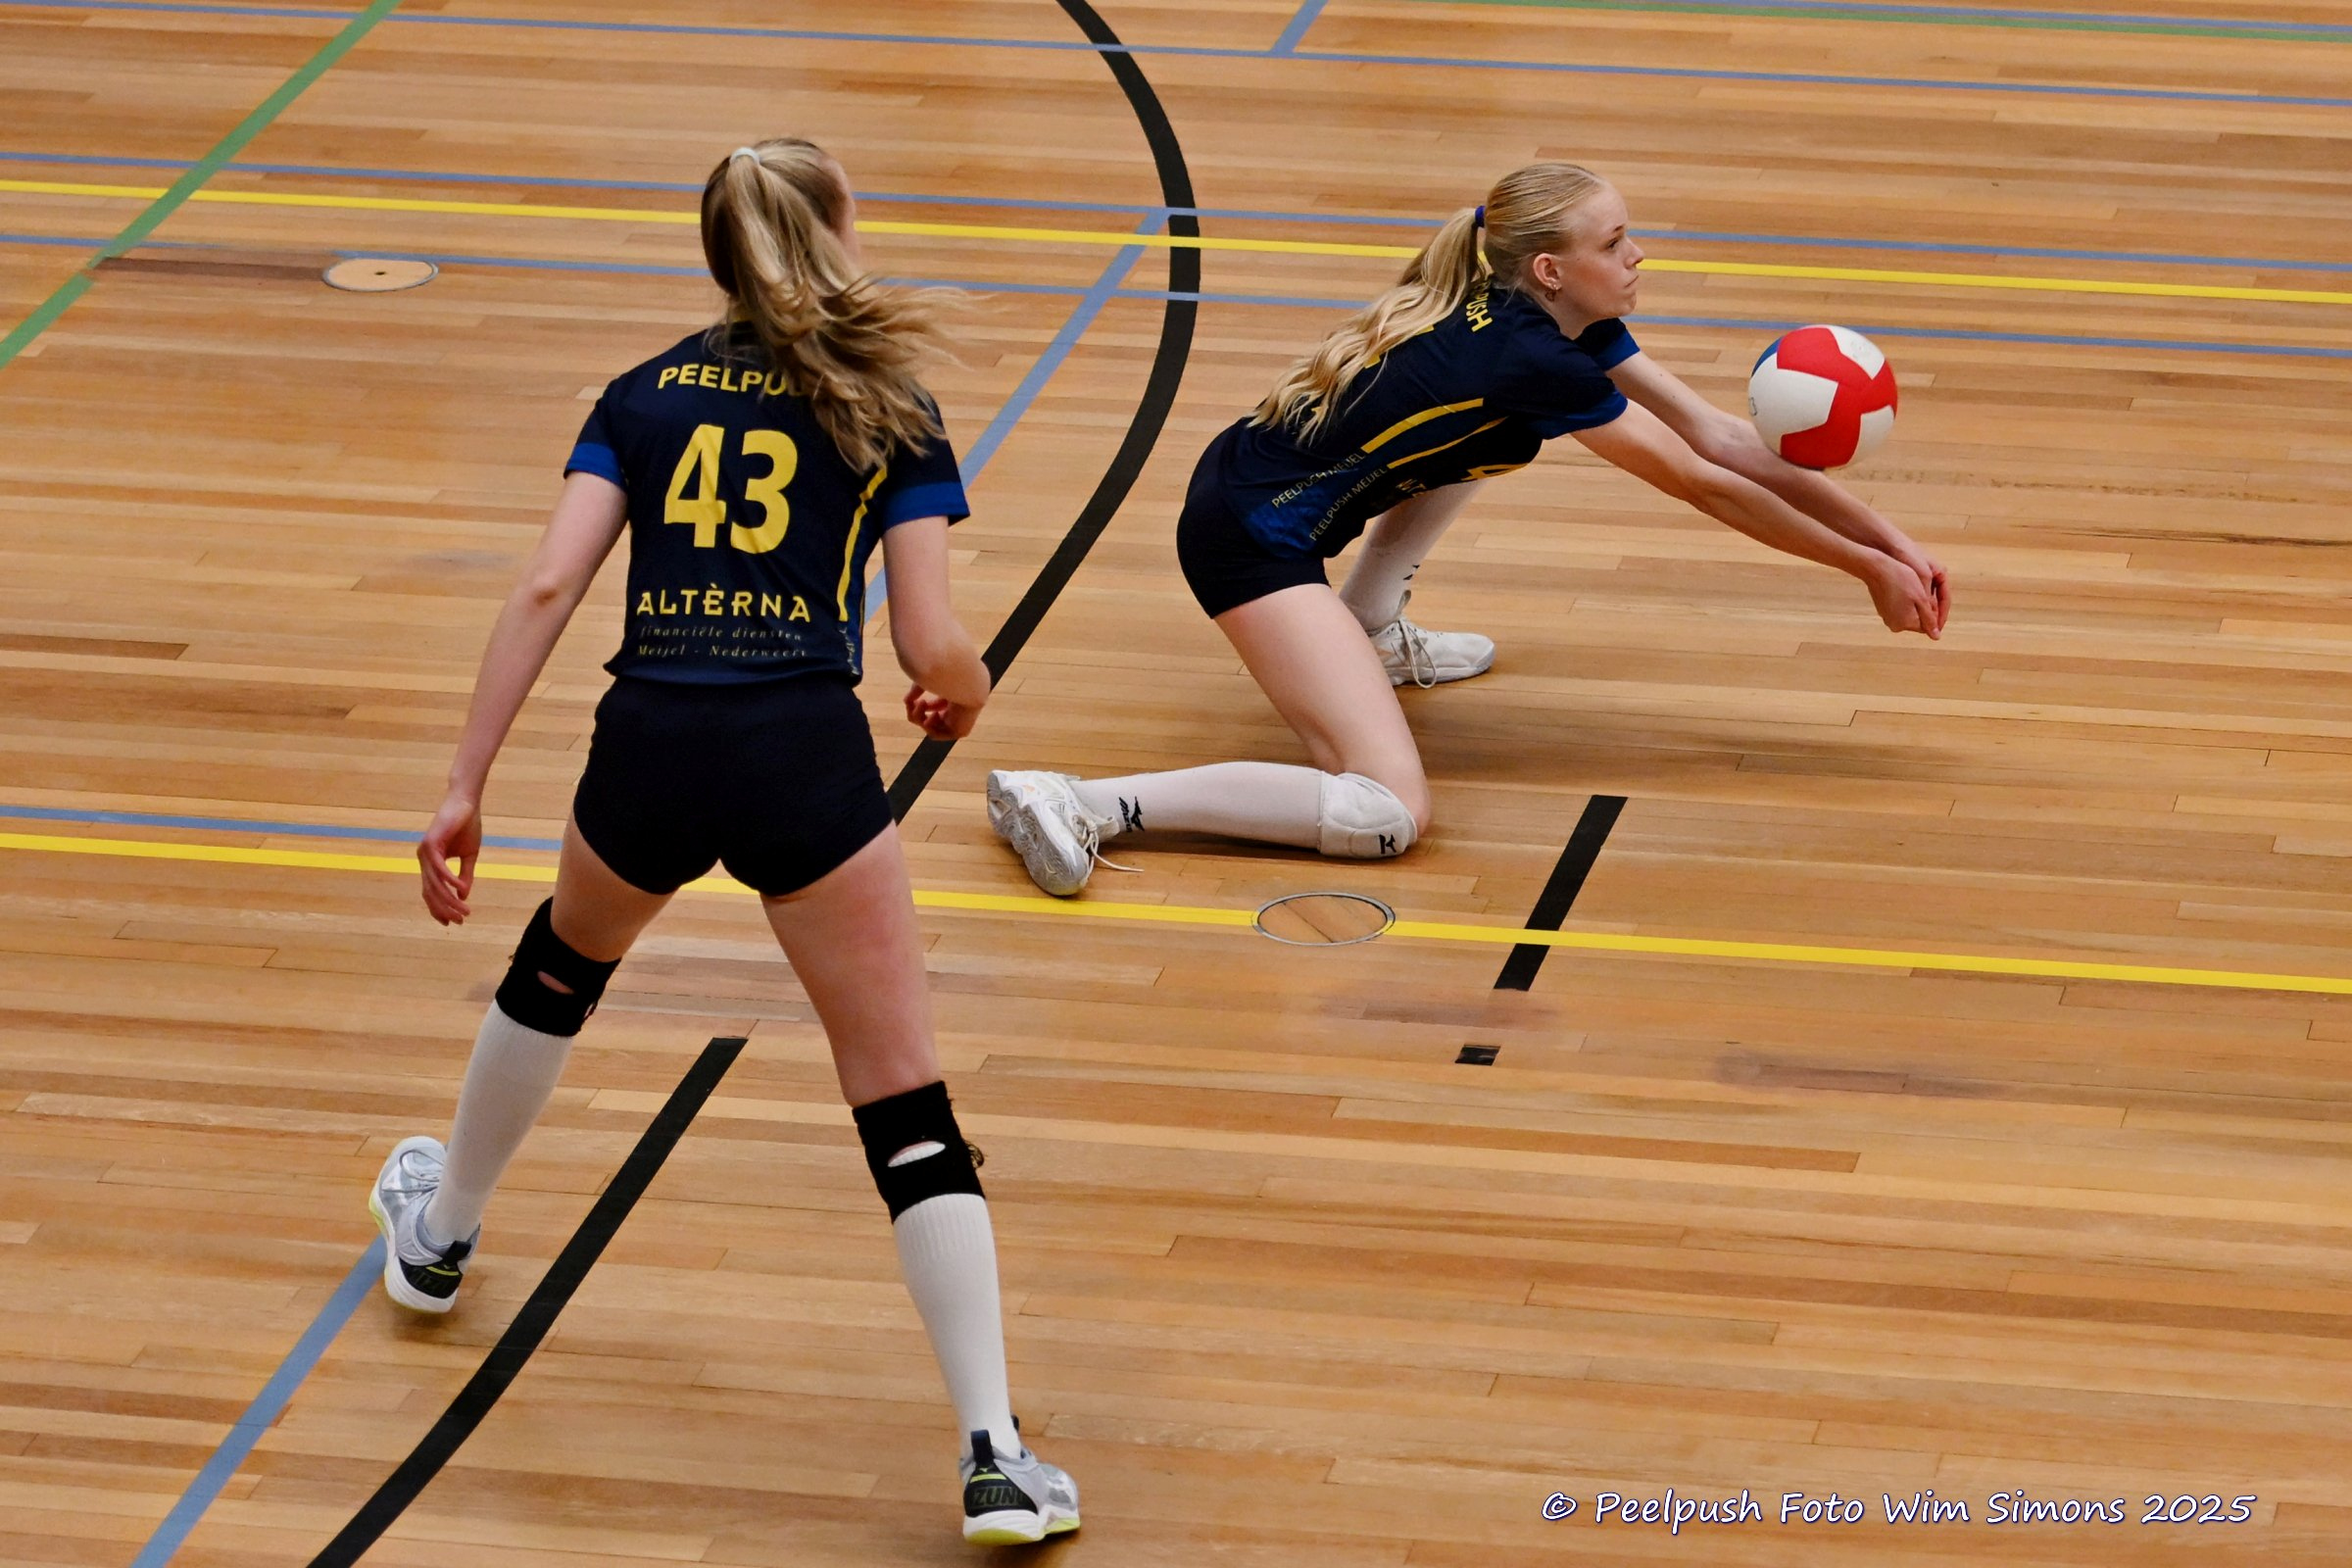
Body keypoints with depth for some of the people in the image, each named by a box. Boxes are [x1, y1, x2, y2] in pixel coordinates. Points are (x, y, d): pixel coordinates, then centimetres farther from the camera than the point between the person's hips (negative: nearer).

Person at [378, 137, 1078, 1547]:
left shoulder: (648, 394, 15)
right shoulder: (886, 410, 9)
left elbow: (549, 588, 3)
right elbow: (931, 644, 2)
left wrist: (467, 787, 4)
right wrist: (965, 693, 26)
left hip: (650, 746, 3)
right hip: (804, 757, -3)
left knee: (563, 968, 35)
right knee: (908, 1108, 1)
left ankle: (440, 1235, 56)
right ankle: (996, 1456, -7)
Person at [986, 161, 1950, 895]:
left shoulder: (1572, 329, 6)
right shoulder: (1532, 359, -19)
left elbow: (1724, 439, 6)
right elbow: (1702, 486, -14)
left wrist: (1888, 539, 3)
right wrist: (1866, 569, -6)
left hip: (1268, 476, 10)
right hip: (1249, 535, -10)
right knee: (1387, 814, -20)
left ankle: (1371, 634, 25)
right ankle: (1077, 805, -21)